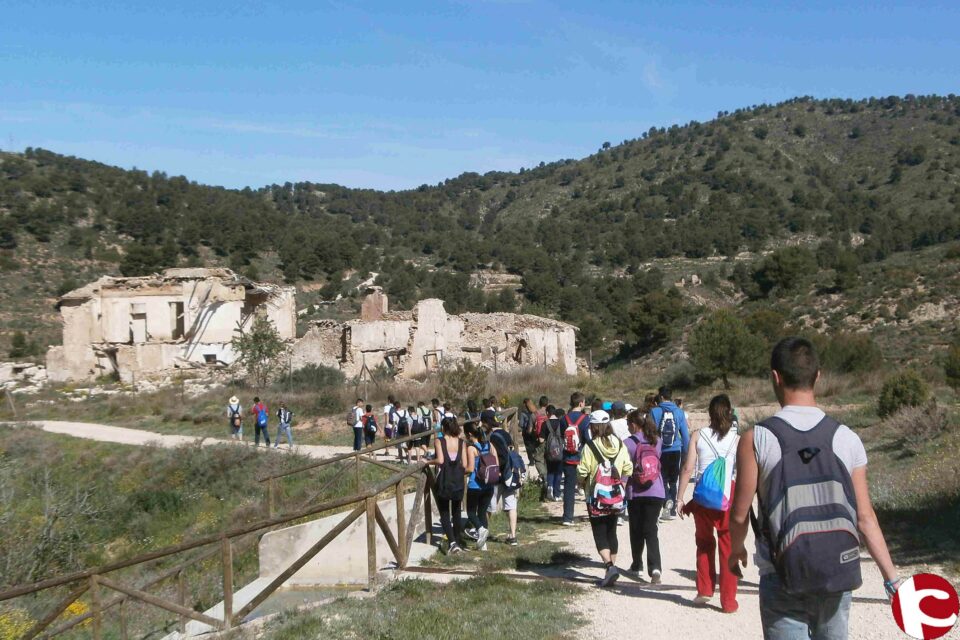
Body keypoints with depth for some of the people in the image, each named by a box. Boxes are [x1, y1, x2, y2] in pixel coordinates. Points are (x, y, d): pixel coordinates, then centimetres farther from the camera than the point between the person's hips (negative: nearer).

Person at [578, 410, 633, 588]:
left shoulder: (590, 446, -14)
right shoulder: (620, 444, -2)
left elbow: (582, 471, -15)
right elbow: (628, 469, -3)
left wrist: (584, 483, 6)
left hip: (596, 498, -4)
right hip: (616, 496, 5)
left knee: (600, 534, 2)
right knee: (611, 532, 18)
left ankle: (610, 565, -17)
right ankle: (612, 565, 22)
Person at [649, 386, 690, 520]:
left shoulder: (654, 412, -4)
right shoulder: (679, 412, 2)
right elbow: (685, 434, 4)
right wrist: (685, 453, 11)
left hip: (659, 451, -2)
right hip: (675, 451, 2)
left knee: (663, 480, 9)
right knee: (673, 481, 15)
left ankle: (668, 500, -14)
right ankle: (672, 511, 17)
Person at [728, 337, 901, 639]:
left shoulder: (756, 438, -11)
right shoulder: (847, 439, -3)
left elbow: (740, 514, -7)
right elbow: (865, 518, -2)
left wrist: (736, 549, 13)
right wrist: (892, 579, 7)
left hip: (782, 581, -3)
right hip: (837, 579, 3)